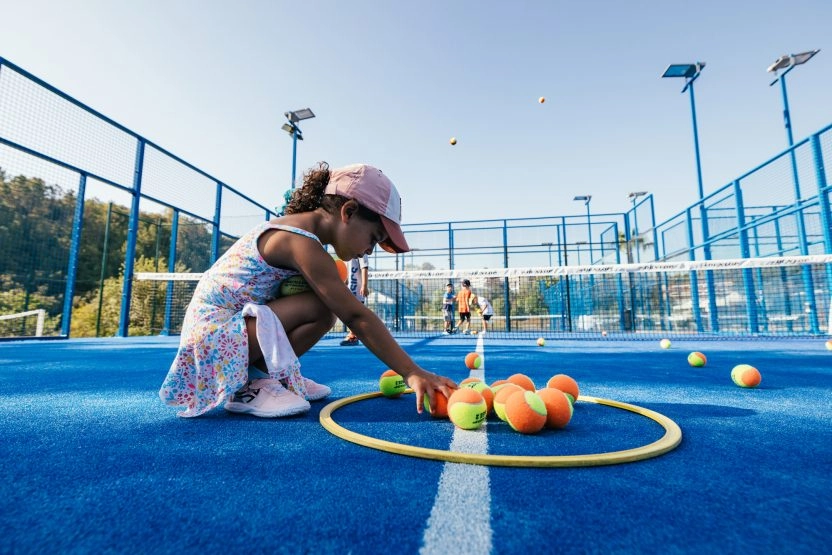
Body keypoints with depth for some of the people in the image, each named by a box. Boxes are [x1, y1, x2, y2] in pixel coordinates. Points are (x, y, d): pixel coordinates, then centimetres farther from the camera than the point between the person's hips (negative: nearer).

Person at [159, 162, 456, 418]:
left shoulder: (296, 225, 4)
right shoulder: (301, 243, -25)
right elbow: (356, 316, -29)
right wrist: (413, 373, -26)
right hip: (215, 330, -9)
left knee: (330, 302, -2)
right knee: (323, 308, -26)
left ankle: (260, 374, 4)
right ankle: (248, 387, -11)